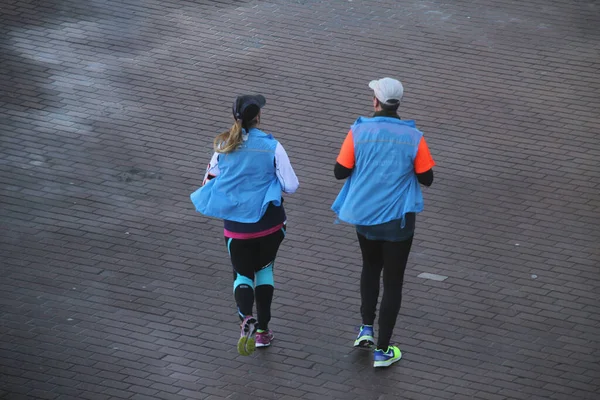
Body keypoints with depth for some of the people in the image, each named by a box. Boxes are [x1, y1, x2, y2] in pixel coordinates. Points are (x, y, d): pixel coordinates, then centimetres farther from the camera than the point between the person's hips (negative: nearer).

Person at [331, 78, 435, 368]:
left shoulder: (359, 132, -11)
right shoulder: (413, 137, -11)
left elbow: (340, 172, -7)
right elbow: (426, 179, -4)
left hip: (364, 215, 2)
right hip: (398, 219, -2)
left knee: (370, 267, 29)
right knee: (393, 281, 8)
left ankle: (366, 328, 22)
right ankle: (382, 350, 10)